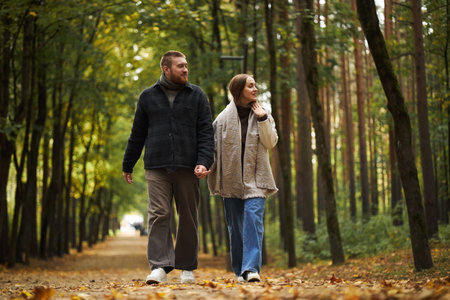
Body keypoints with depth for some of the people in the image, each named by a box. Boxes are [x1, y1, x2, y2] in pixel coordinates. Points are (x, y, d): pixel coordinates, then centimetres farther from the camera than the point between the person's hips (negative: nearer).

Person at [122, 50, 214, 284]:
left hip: (187, 168, 0)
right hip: (156, 168, 0)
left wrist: (204, 162, -10)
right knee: (158, 215, -10)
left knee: (188, 219, 4)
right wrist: (127, 166, 19)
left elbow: (206, 132, 4)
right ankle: (159, 267, -12)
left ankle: (187, 268, 14)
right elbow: (137, 134, 17)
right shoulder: (148, 97, 11)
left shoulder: (197, 95, 9)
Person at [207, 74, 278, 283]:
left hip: (255, 178, 0)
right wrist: (214, 179, 1)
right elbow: (214, 146, 6)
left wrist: (262, 119, -9)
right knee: (235, 224, 4)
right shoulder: (224, 118, 4)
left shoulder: (262, 115, 9)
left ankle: (251, 268, -23)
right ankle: (240, 271, 15)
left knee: (253, 217, -17)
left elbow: (271, 143, 0)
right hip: (231, 178, 0)